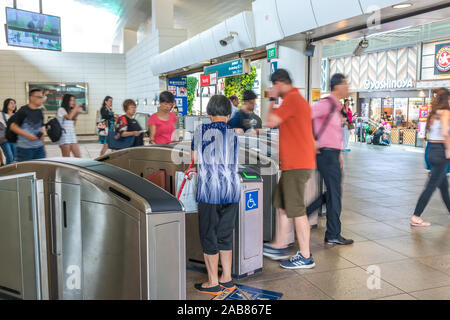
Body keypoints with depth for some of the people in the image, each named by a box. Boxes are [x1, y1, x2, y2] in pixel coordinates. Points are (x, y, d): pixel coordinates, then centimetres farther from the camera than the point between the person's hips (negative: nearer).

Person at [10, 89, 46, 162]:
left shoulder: (39, 112, 11)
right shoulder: (23, 111, -8)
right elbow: (13, 126, -9)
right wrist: (27, 135, -18)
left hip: (39, 148, 6)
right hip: (25, 148, -6)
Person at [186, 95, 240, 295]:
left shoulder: (201, 130, -4)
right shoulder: (233, 134, 7)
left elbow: (194, 157, 4)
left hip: (210, 190, -4)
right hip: (232, 190, 5)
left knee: (208, 236, 7)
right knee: (225, 235, 16)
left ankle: (213, 283, 14)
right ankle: (227, 279, 25)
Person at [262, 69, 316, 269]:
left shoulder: (291, 98, -14)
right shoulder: (299, 99, 19)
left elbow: (271, 122, -16)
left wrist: (272, 99, -5)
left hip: (297, 164, -11)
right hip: (294, 163, 11)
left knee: (296, 210, -4)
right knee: (283, 205, 17)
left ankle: (305, 257, 4)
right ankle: (279, 246, 27)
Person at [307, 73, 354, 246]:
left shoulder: (336, 107, 17)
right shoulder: (326, 104, -13)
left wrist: (338, 154, 22)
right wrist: (313, 141, -23)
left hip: (332, 154, 10)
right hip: (327, 154, -10)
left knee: (333, 192, 16)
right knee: (334, 194, -1)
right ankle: (333, 235, 10)